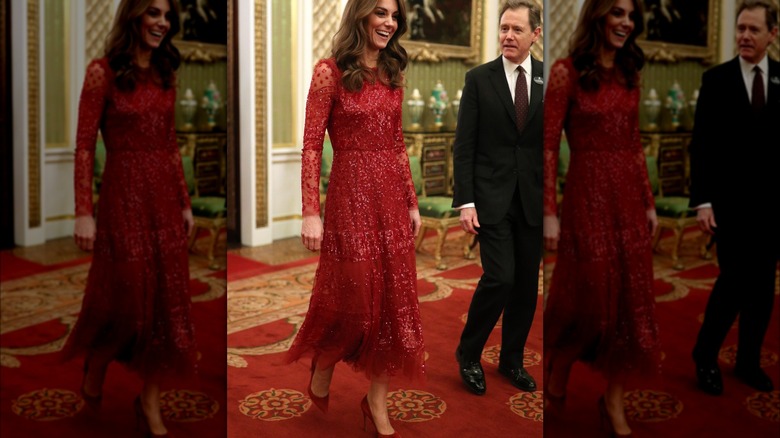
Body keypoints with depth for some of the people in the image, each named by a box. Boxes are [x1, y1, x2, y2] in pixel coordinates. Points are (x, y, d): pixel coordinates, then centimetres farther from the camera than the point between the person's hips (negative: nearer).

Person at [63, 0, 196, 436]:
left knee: (167, 299, 6)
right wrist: (84, 212, -14)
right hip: (125, 196, -5)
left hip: (165, 196, 5)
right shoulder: (103, 72, -8)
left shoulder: (166, 74, 9)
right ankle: (95, 368, 36)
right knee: (128, 296, 5)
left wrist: (185, 203, 11)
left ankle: (151, 401, 18)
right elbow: (84, 146, -9)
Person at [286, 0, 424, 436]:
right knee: (353, 297, 3)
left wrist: (412, 203, 12)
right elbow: (311, 146, -10)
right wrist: (312, 213, -15)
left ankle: (377, 402, 19)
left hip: (392, 196, 6)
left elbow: (398, 144, 14)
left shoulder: (393, 74, 10)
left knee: (393, 298, 7)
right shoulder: (330, 72, -8)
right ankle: (321, 372, 33)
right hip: (351, 194, -6)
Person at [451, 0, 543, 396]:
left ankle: (512, 360, 27)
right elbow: (464, 145, -4)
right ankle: (468, 354, 12)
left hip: (533, 200, 3)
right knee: (500, 278, -11)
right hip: (492, 197, -3)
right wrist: (465, 202, -11)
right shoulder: (479, 79, -2)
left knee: (527, 284, 8)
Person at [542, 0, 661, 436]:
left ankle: (614, 399, 20)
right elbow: (548, 147, -11)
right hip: (588, 195, -6)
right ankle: (557, 370, 33)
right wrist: (549, 212, -15)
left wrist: (649, 203, 10)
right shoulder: (567, 71, -8)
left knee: (630, 297, 7)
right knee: (589, 295, 4)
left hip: (629, 196, 6)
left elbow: (635, 145, 12)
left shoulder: (630, 73, 10)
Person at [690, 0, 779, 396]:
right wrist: (702, 201, -11)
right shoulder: (716, 79, -2)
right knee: (733, 281, -6)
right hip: (731, 200, -3)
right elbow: (701, 145, -4)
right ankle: (705, 358, 12)